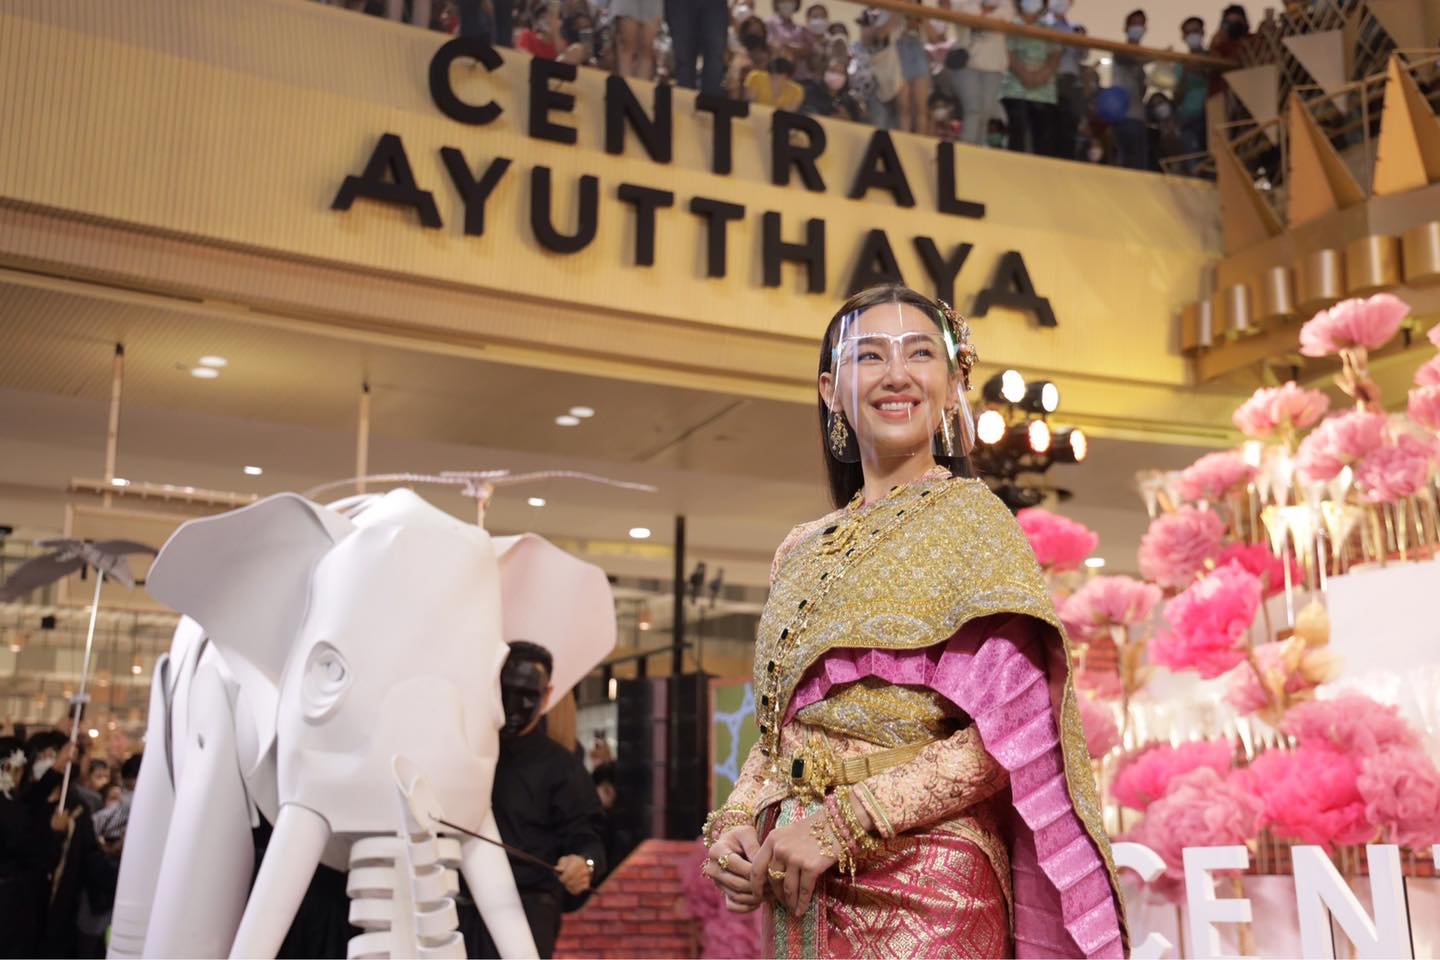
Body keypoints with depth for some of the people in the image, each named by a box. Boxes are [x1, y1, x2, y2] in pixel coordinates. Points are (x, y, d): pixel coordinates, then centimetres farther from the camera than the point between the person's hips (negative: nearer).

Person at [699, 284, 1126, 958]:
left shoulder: (968, 516, -4)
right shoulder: (801, 551, 11)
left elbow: (1007, 732, -12)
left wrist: (841, 826, -16)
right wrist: (735, 825, -4)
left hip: (923, 883, -5)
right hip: (799, 893, 5)